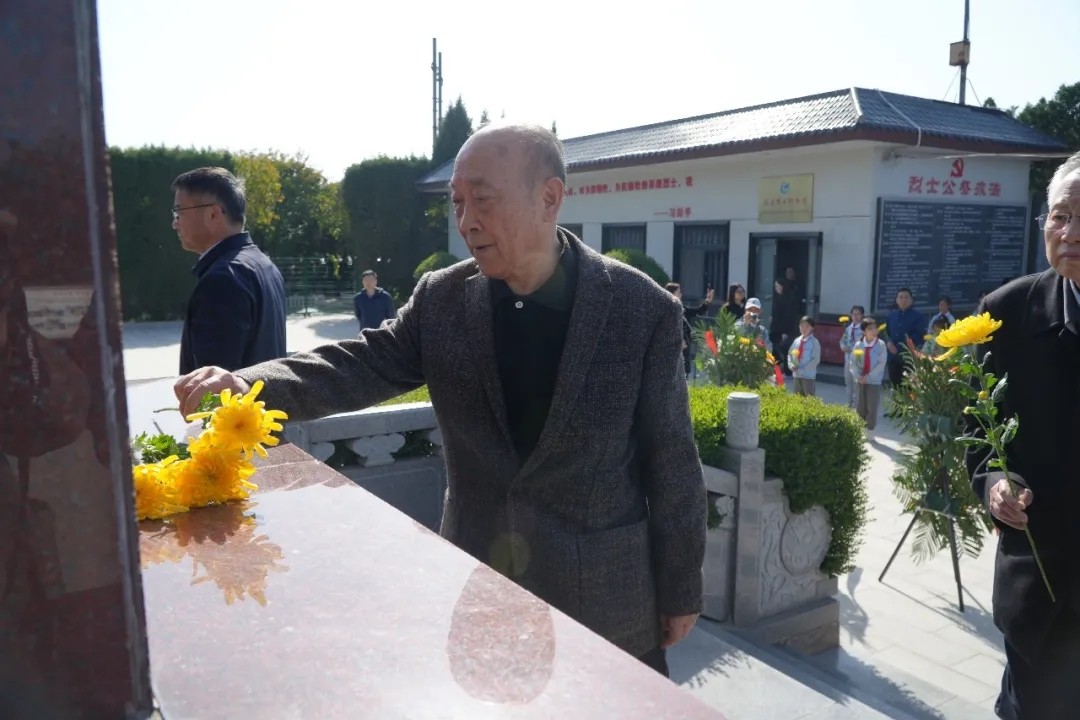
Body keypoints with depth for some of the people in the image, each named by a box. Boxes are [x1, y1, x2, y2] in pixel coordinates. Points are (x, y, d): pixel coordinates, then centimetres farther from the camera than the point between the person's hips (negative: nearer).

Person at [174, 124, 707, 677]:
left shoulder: (643, 308, -13)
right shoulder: (441, 300, -4)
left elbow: (669, 457, -9)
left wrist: (679, 588, -3)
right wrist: (248, 384, -28)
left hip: (606, 592, -2)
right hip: (477, 576, 3)